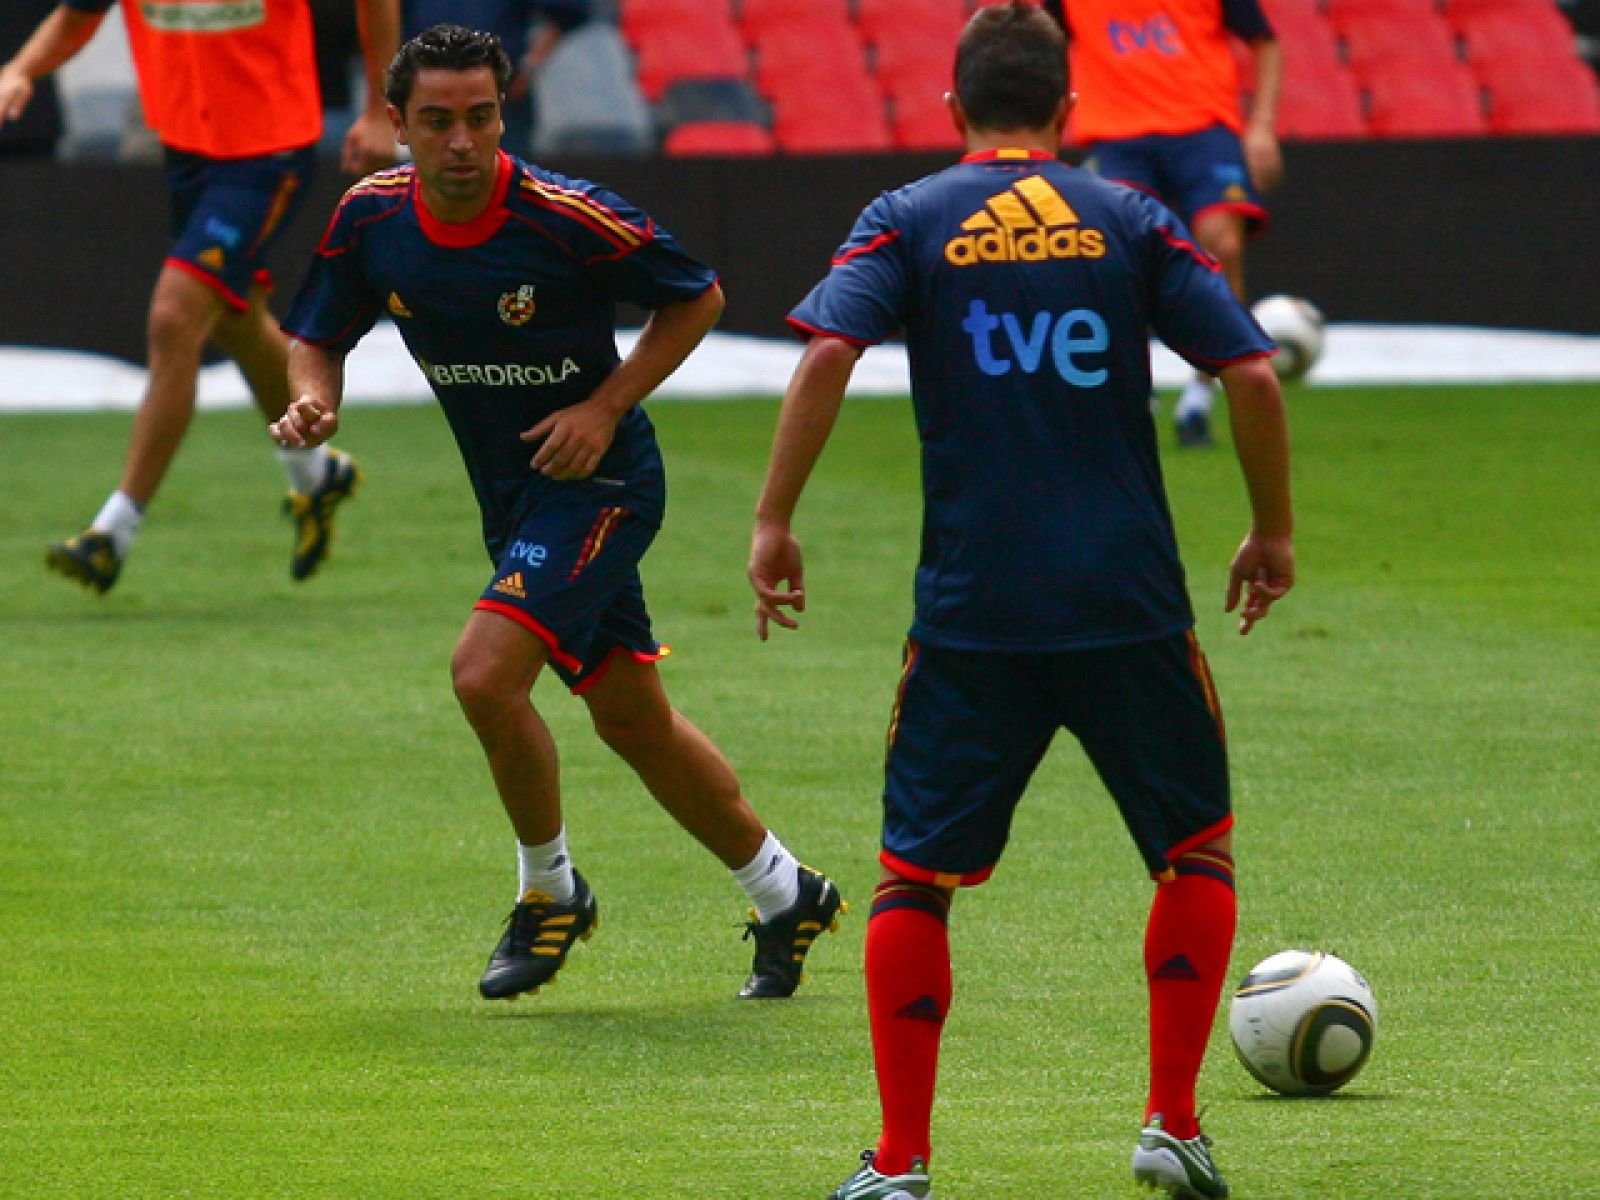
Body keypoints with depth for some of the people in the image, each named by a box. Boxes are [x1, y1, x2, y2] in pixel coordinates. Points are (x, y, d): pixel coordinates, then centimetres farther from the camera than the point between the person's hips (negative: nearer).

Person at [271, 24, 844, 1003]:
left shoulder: (568, 218, -22)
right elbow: (319, 336, 6)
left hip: (598, 481, -7)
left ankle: (551, 889, 1)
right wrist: (314, 401, -17)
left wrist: (606, 407, -17)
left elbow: (698, 298, -9)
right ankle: (784, 894, 33)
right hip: (510, 495, 7)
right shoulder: (372, 218, -8)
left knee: (486, 672, -22)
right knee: (632, 720, 15)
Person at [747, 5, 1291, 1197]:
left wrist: (774, 520, -7)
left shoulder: (909, 221, 3)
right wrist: (1273, 533, 11)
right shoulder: (1131, 220, 5)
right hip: (1133, 606, 0)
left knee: (915, 875, 10)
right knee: (1197, 850, 18)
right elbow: (1251, 374, -1)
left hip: (969, 614, 0)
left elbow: (828, 353, -12)